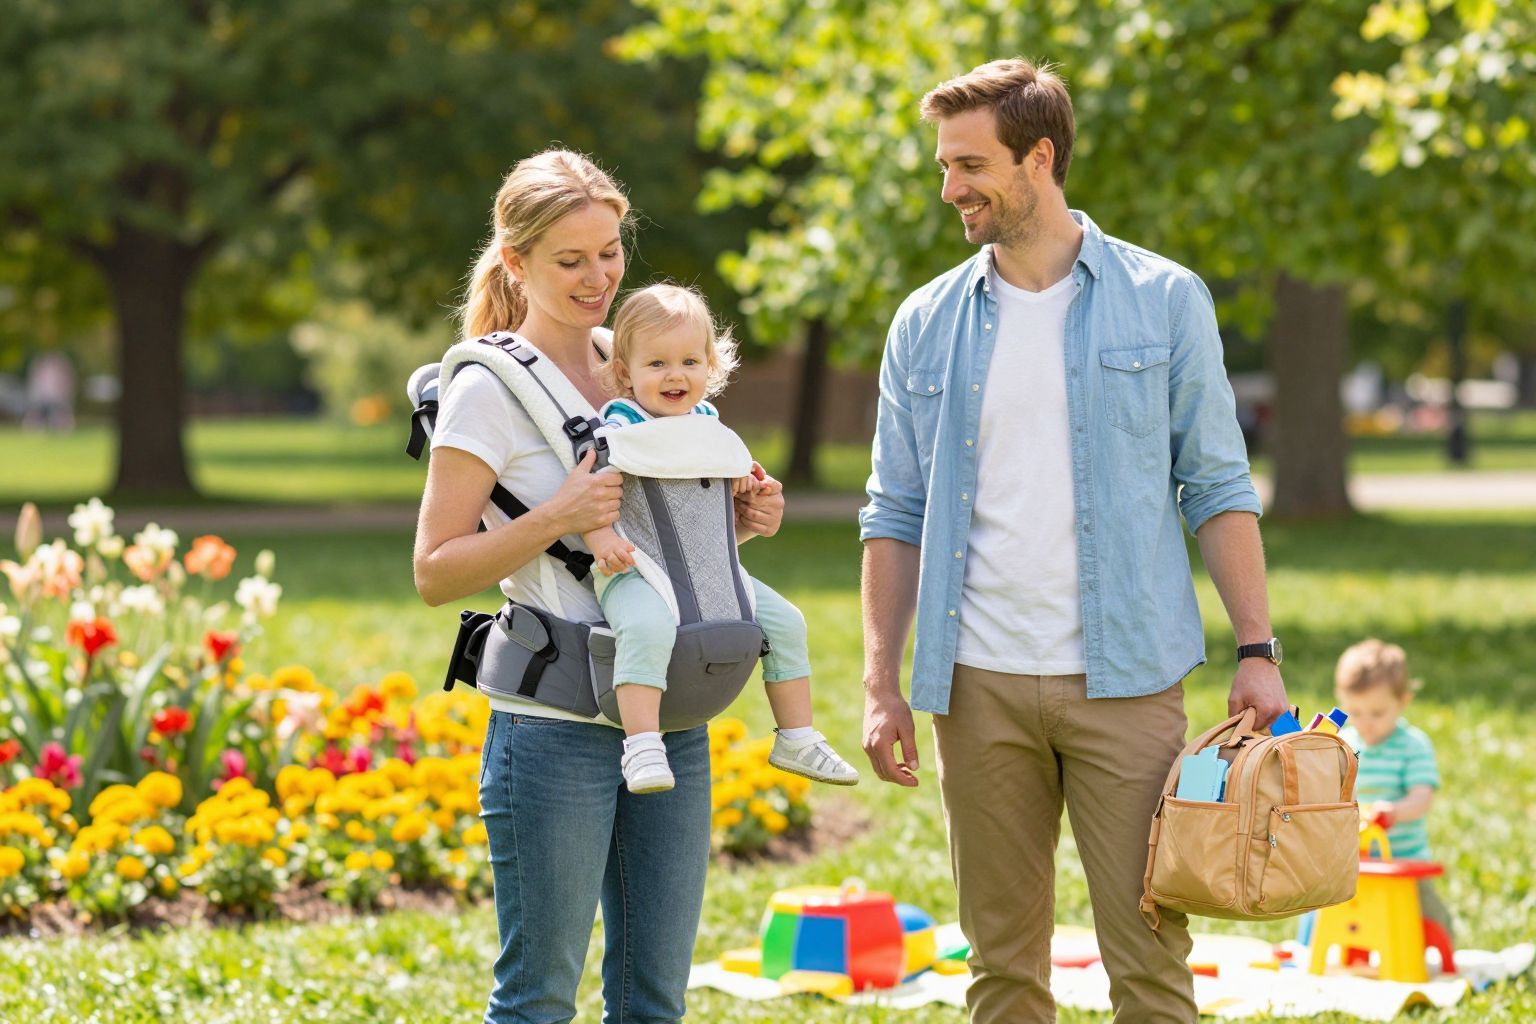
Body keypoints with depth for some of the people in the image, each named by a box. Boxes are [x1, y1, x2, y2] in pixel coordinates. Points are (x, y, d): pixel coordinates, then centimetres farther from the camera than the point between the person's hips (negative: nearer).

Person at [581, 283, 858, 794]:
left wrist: (742, 479, 6)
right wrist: (601, 538, -35)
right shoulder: (619, 425, -11)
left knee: (784, 621, 4)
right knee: (648, 627, -38)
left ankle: (797, 738, 17)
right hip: (634, 570, -7)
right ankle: (641, 744, -37)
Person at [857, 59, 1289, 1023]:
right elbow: (896, 513, 11)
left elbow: (1218, 489, 3)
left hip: (1123, 680, -2)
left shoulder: (1164, 301, 2)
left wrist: (1258, 650, -5)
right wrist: (881, 682, 3)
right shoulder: (927, 324, 9)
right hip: (979, 687, 2)